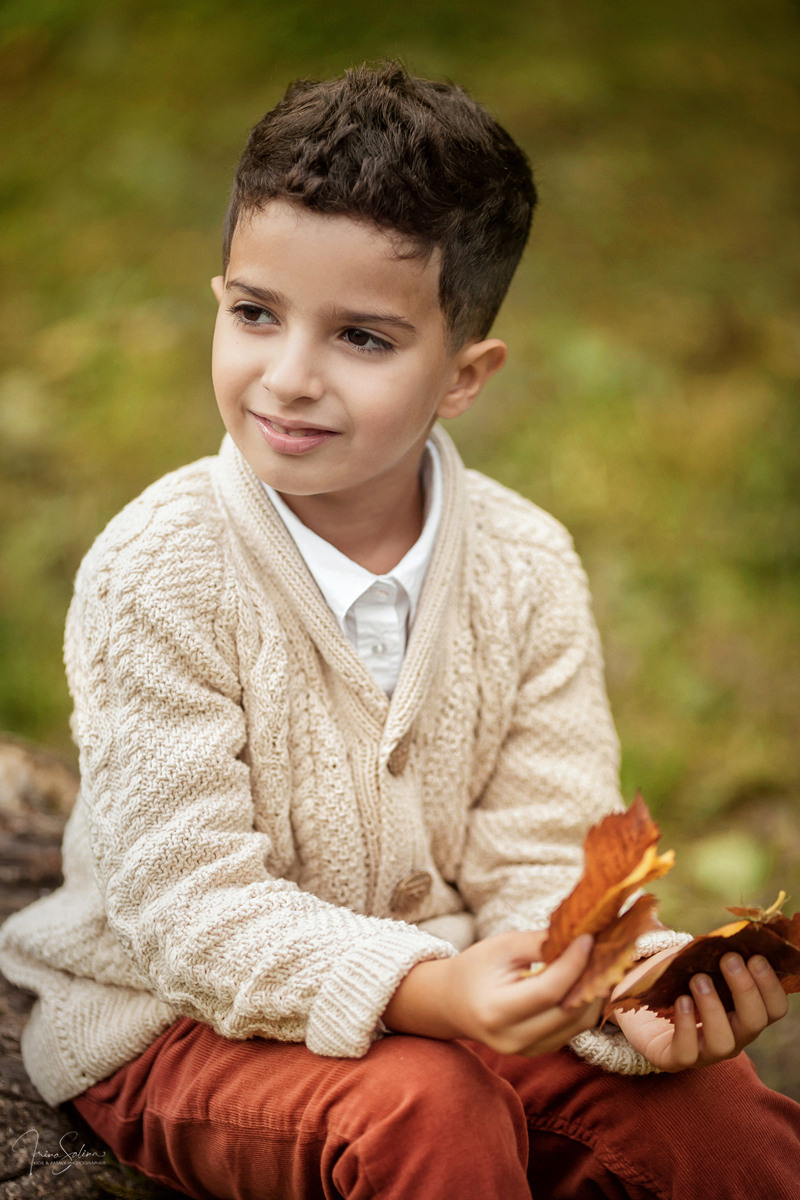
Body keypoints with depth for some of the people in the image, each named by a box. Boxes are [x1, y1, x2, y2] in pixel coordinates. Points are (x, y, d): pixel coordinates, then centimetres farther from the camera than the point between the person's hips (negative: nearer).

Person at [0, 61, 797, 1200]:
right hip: (187, 1025, -4)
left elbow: (540, 864, -7)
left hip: (447, 998, 4)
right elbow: (190, 905, -21)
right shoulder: (159, 572, -18)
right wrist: (427, 991, -37)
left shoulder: (528, 568, -5)